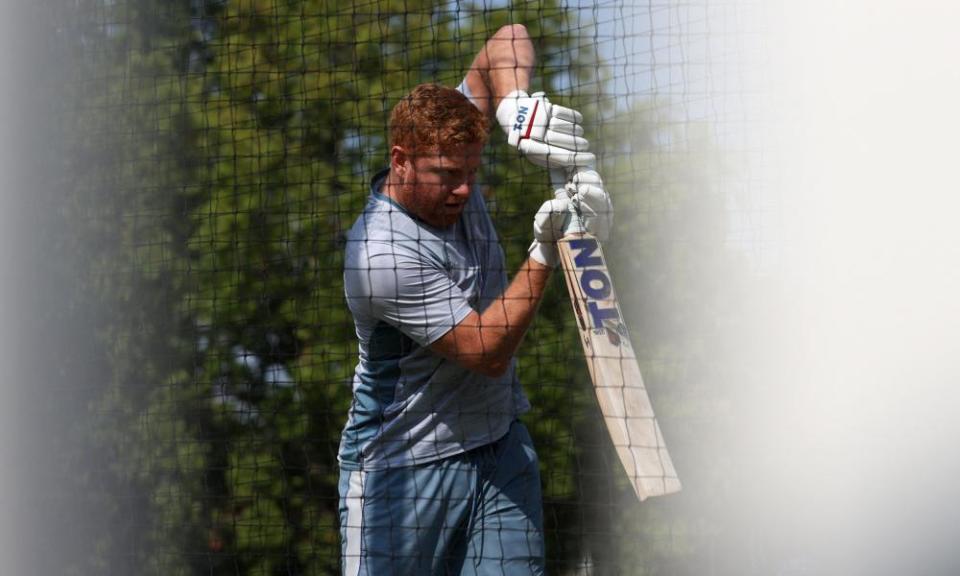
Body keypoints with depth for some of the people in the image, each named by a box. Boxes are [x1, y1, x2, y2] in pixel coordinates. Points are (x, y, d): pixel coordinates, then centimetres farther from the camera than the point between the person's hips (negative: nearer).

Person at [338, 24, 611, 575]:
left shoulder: (449, 162, -4)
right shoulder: (382, 255, -25)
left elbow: (507, 41, -1)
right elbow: (486, 352, -23)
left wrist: (518, 104, -22)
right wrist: (546, 255, -27)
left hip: (502, 447, 6)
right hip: (404, 468, -6)